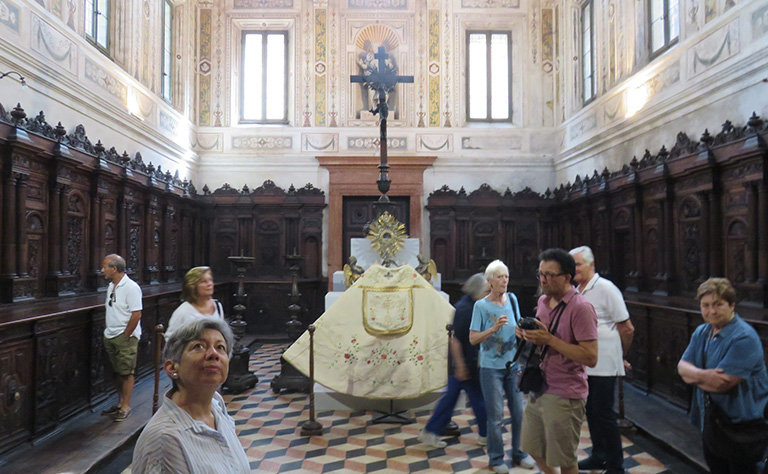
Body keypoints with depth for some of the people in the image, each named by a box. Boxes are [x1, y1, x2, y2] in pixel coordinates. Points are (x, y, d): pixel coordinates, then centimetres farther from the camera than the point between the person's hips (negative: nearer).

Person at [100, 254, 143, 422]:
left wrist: (125, 336, -16)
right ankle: (120, 402, 28)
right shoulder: (111, 286, 12)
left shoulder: (131, 287, -16)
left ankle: (126, 407, 10)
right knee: (116, 372, 16)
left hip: (125, 338, -8)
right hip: (110, 337, 8)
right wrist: (106, 328, 12)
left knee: (126, 372, -1)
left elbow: (136, 314, -20)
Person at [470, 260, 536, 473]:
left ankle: (519, 453, 29)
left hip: (513, 366, 4)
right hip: (491, 367, -4)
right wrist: (494, 329, -24)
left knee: (519, 412, 10)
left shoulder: (512, 299, 2)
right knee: (496, 416, 4)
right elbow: (473, 338, -12)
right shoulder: (481, 305, -11)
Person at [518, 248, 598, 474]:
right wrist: (527, 334, -2)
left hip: (565, 396, -7)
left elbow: (591, 358, -23)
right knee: (534, 449, 21)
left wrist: (549, 339, -26)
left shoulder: (581, 308, -19)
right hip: (538, 389, 7)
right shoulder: (543, 300, 6)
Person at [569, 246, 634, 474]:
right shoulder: (575, 291, 8)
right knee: (591, 411, 16)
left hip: (603, 365, -7)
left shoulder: (605, 288, -12)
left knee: (603, 413, 1)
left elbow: (627, 328, -9)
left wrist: (618, 355, 3)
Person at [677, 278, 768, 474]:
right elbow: (682, 366, -2)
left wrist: (694, 375, -10)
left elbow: (722, 384, -27)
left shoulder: (744, 338, -22)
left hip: (742, 423, -7)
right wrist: (703, 375, -23)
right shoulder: (701, 332, 4)